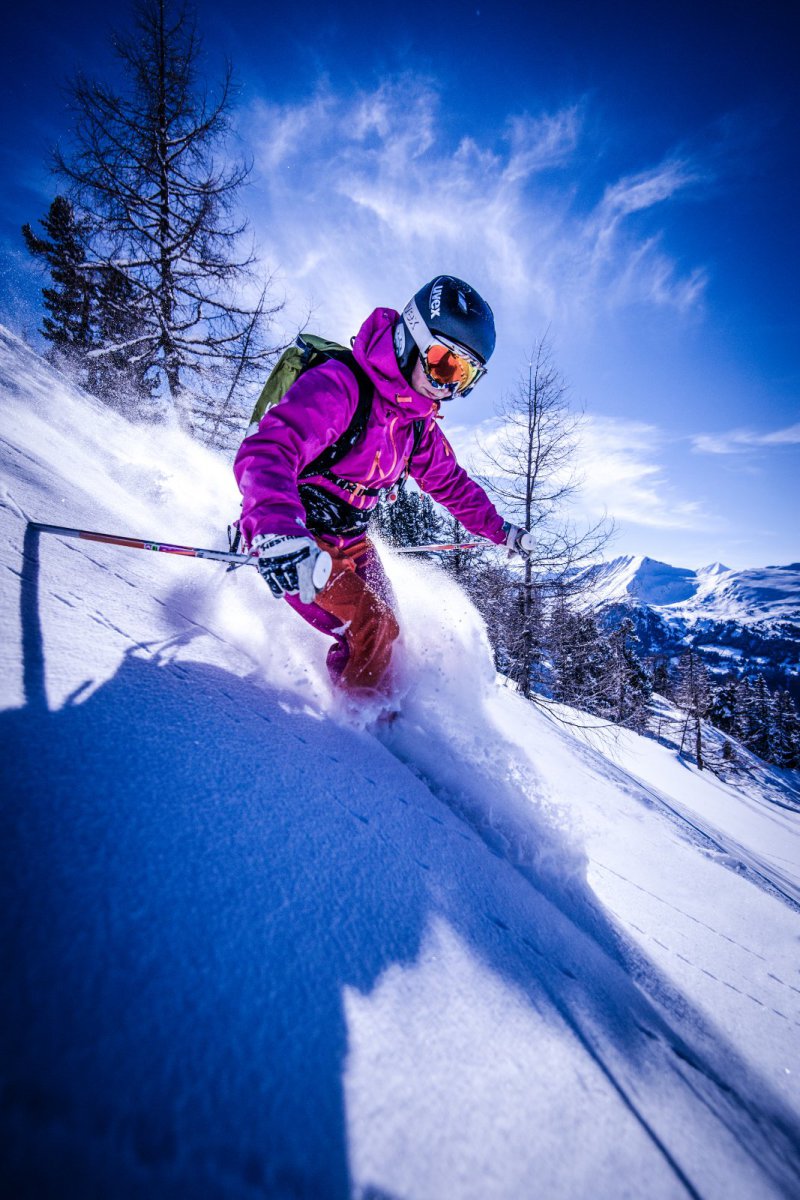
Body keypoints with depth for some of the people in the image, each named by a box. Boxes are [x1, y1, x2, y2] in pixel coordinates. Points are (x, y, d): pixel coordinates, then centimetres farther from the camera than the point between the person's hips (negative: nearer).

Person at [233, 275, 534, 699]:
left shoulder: (419, 422, 2)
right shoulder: (340, 385, -25)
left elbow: (450, 482, 17)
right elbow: (266, 452, -40)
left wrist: (500, 529, 17)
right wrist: (277, 533, -57)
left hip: (349, 543, 8)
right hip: (298, 540, -8)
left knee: (384, 628, 15)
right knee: (373, 627, -17)